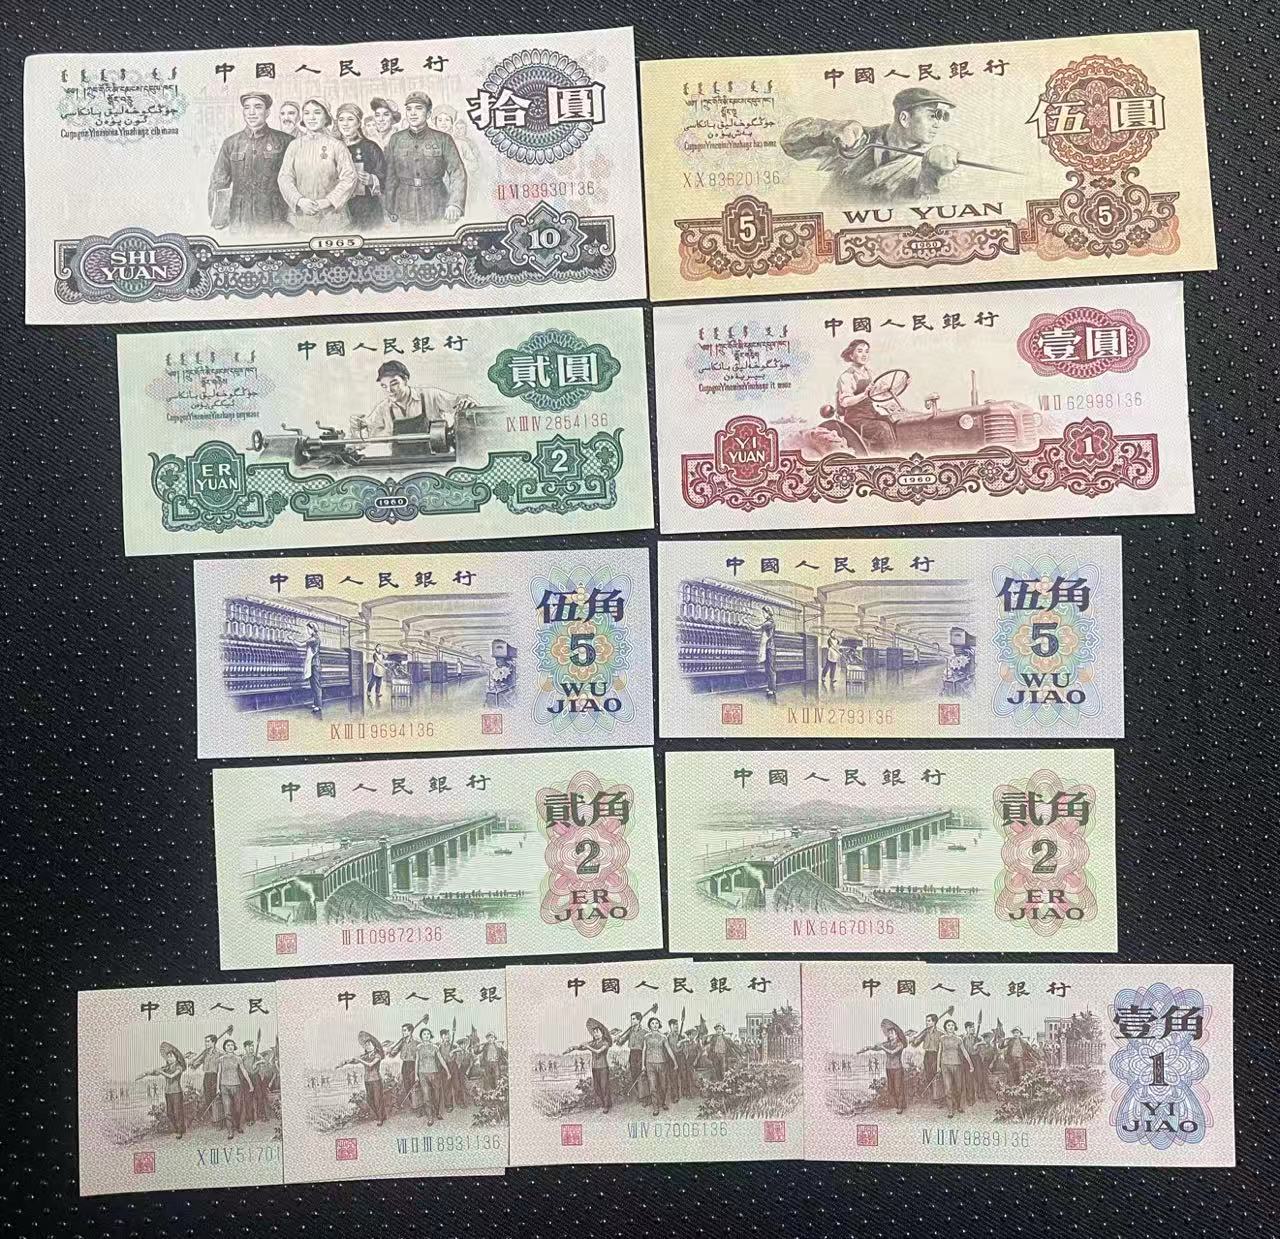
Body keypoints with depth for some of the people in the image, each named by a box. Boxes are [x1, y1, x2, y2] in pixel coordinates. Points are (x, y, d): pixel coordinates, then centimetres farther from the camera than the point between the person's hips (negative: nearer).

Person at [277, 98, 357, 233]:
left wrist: (328, 201, -14)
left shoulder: (336, 145, 1)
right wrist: (299, 200, -13)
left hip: (331, 216, -2)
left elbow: (349, 178, -5)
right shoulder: (295, 145, 7)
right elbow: (285, 178, 4)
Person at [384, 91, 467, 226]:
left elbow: (457, 174, -10)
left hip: (436, 209, -2)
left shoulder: (443, 139, -1)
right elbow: (391, 177, 11)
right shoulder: (396, 139, 6)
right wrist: (391, 210, 9)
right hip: (405, 208, 2)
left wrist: (455, 204, -25)